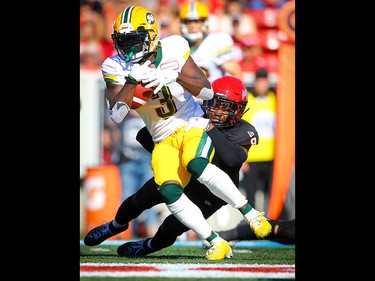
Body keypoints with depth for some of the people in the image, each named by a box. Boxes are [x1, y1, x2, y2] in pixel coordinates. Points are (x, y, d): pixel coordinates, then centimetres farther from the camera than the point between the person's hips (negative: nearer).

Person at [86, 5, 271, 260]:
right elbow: (116, 115, -18)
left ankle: (251, 213, -22)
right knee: (169, 192, -24)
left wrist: (176, 75, -28)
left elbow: (208, 91, -11)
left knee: (196, 164, -34)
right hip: (163, 141, 2)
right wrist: (132, 81, -31)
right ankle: (217, 244, -13)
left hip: (193, 126, -2)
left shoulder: (173, 50, -9)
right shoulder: (116, 68, -6)